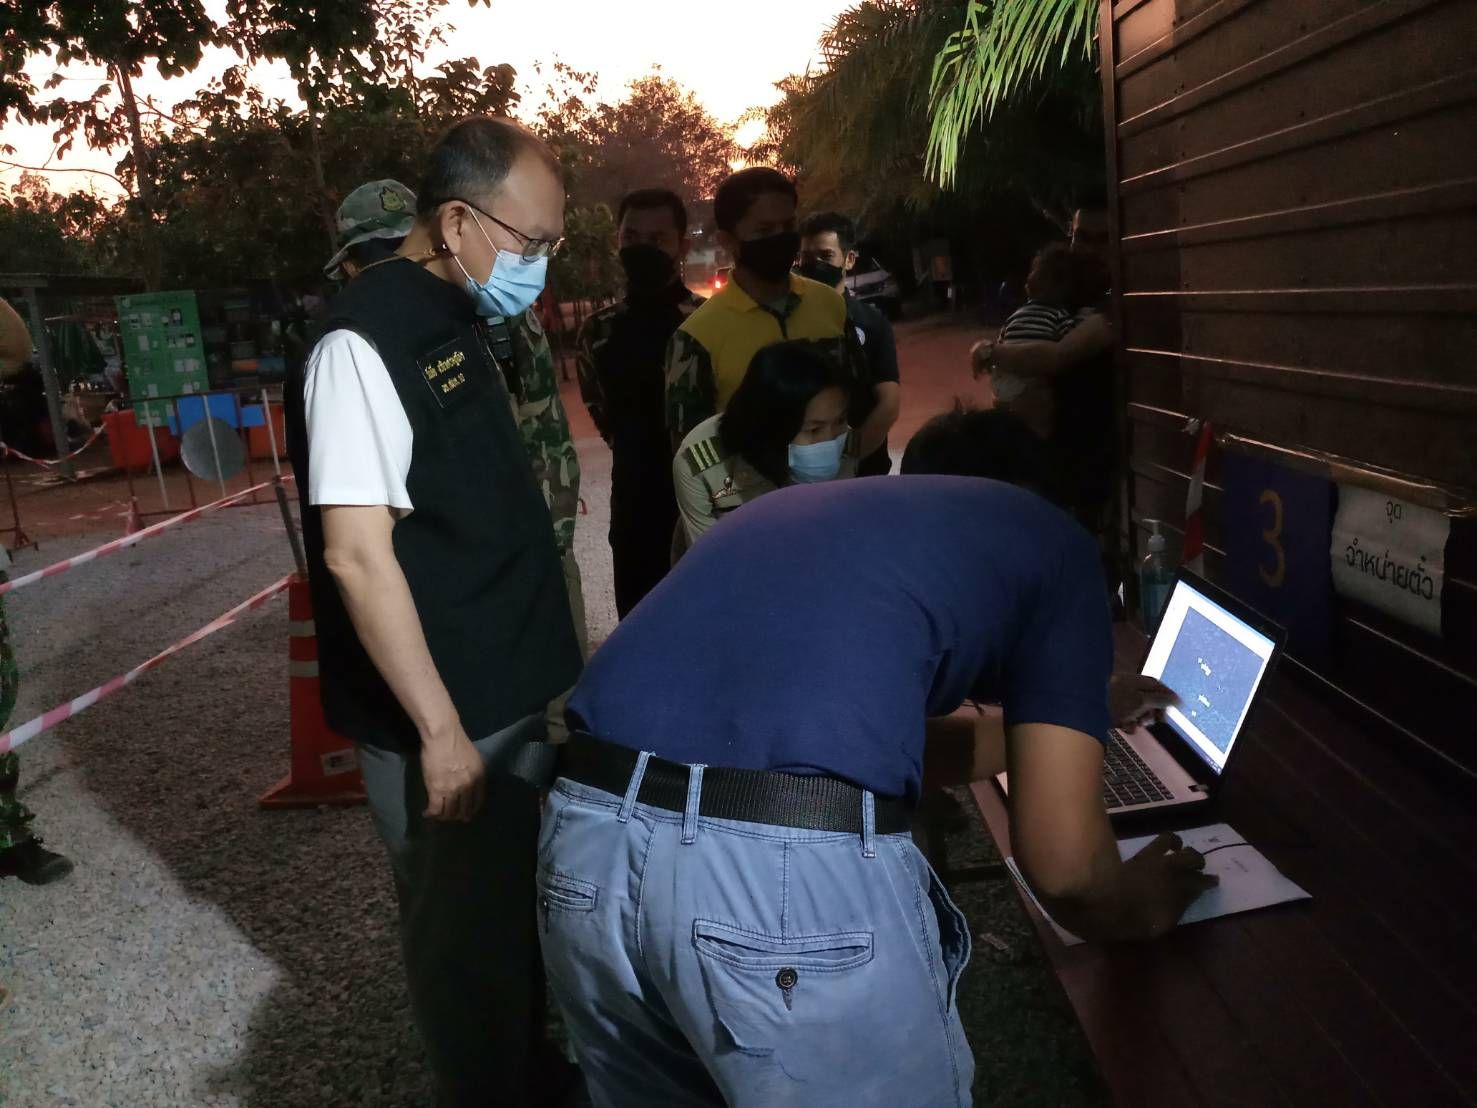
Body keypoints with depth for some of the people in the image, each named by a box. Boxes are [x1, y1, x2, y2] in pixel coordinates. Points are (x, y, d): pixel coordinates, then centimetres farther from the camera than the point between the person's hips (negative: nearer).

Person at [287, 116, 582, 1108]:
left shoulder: (465, 321, 9)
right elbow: (357, 554, -23)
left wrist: (532, 672, 17)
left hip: (510, 691, 9)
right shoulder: (366, 341, -19)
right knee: (469, 936, 11)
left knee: (521, 911, 24)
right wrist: (441, 730, -20)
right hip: (444, 715, -9)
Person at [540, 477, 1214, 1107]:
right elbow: (1061, 859, 6)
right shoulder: (1048, 539, 15)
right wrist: (1138, 909, 30)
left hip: (585, 839, 7)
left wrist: (1072, 710, 55)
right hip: (795, 873, -7)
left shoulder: (794, 505, 31)